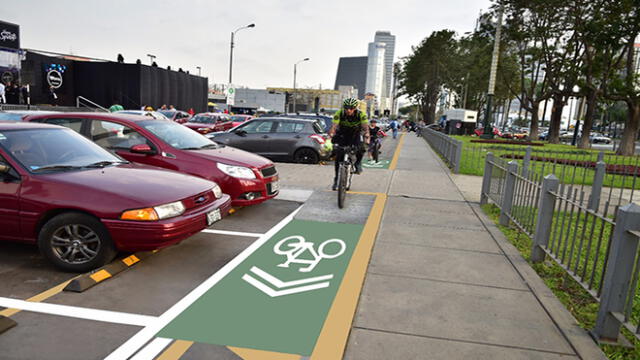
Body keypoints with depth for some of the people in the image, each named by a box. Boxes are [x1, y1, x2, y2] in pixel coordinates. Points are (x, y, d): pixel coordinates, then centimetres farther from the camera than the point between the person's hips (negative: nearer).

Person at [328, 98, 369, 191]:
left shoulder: (361, 115, -24)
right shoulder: (339, 114, -25)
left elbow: (366, 128, -32)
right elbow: (334, 126, -34)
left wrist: (367, 139, -50)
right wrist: (331, 137, -51)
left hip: (355, 135, 0)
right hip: (342, 135, 0)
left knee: (362, 148, -30)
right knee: (338, 157, -8)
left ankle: (358, 163, 1)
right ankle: (336, 180, 5)